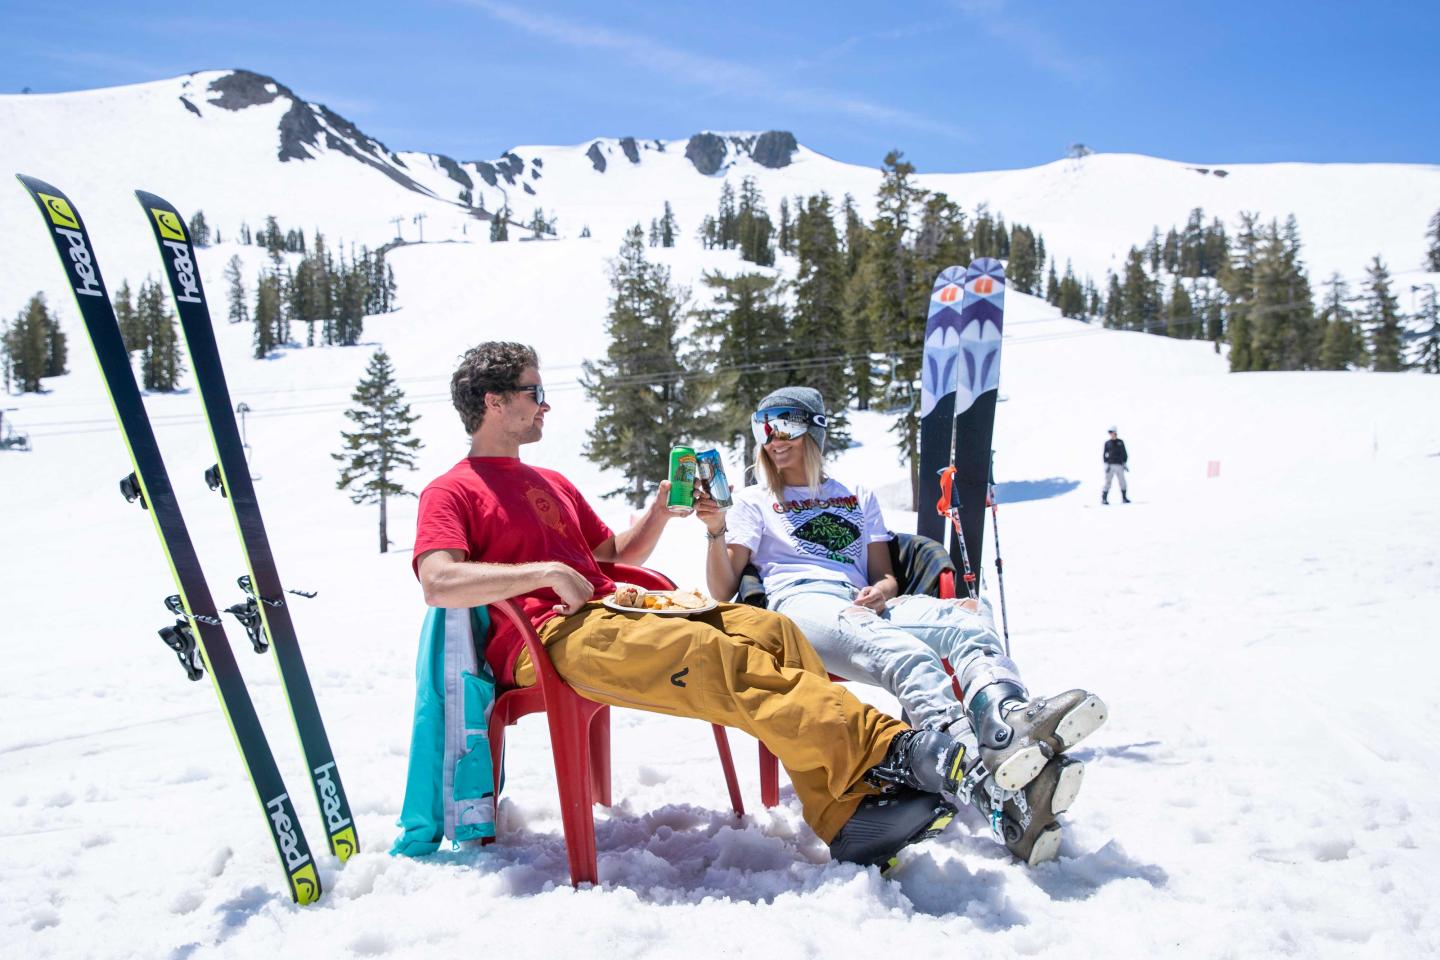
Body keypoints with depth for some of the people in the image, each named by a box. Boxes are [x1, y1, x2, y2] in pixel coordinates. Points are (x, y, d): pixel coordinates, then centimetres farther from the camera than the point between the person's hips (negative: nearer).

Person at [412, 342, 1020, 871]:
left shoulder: (552, 485, 31)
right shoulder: (451, 492, 7)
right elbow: (439, 584, -12)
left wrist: (661, 512, 17)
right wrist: (548, 573, -16)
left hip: (613, 612, 8)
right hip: (548, 639, -7)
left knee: (766, 629, -18)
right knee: (711, 655, -33)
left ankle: (850, 811, -33)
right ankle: (886, 751, -41)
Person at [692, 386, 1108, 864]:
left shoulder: (858, 498, 33)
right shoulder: (754, 502, 24)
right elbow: (723, 589, 10)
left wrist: (882, 590, -1)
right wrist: (716, 532, -8)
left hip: (864, 604, 4)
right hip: (800, 605, -4)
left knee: (969, 617, -31)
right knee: (898, 649, -39)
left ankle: (1011, 719, -62)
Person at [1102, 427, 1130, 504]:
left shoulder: (1120, 442, 9)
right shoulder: (1107, 443, 5)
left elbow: (1124, 453, 12)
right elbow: (1105, 454, 3)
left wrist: (1124, 463, 4)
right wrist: (1106, 464, -7)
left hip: (1119, 465, 2)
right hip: (1110, 465, -2)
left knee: (1122, 482, 0)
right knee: (1108, 482, -7)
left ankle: (1124, 498, 10)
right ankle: (1104, 498, -3)